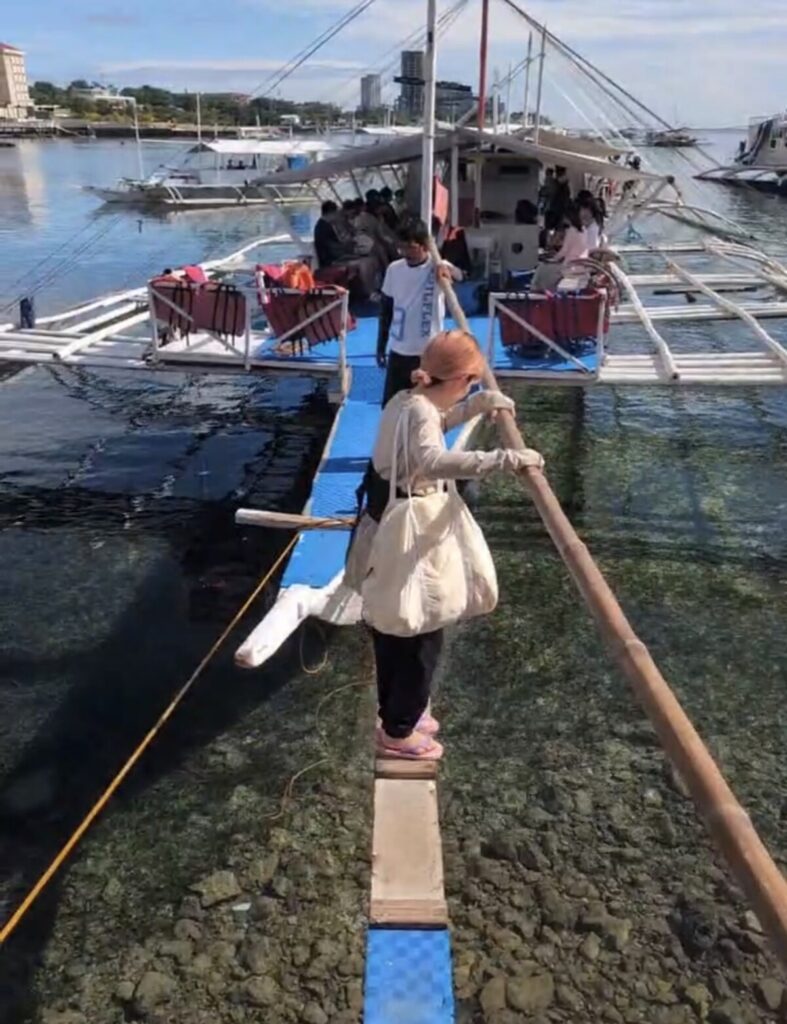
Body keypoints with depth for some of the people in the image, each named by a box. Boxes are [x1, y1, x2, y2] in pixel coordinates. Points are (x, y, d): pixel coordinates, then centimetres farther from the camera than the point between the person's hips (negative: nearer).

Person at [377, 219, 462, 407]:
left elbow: (459, 275, -37)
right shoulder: (394, 269, 1)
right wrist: (381, 346, 13)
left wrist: (448, 270, -61)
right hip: (398, 351, 4)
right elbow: (386, 310, 10)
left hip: (428, 353, -4)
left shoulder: (437, 268, -13)